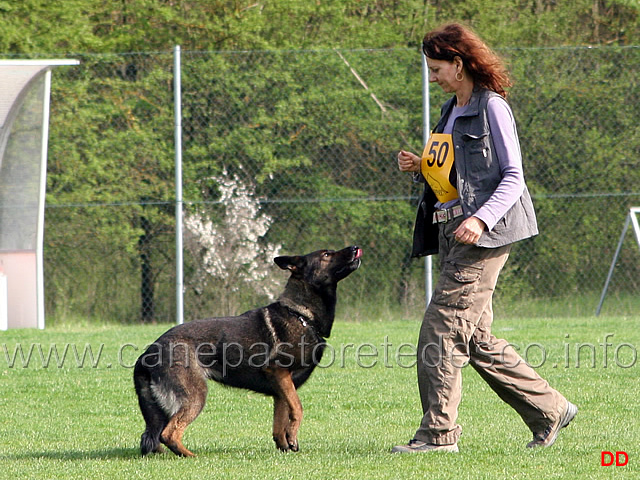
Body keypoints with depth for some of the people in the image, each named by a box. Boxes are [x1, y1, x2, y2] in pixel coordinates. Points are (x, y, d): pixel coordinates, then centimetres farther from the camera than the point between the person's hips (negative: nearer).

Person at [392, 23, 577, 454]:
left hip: (484, 236, -9)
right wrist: (421, 169, 6)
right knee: (478, 340, 8)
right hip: (452, 234, 9)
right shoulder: (451, 112, 19)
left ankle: (438, 432, -12)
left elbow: (512, 178, -11)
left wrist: (481, 218, -24)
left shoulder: (492, 108, -7)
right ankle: (549, 409, 18)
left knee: (442, 331, -14)